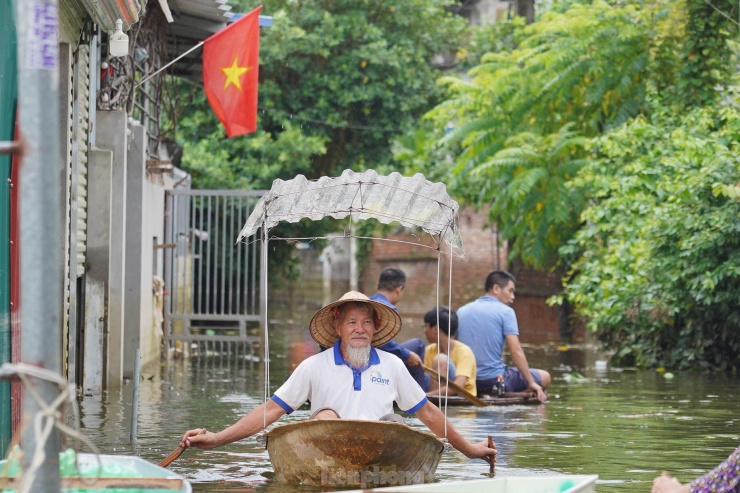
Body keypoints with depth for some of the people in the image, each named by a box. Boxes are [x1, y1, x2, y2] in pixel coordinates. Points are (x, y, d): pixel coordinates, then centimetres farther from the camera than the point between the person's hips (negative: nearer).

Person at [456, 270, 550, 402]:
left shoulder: (461, 312, 11)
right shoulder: (505, 312, -5)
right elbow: (516, 351, -14)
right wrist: (531, 383, -11)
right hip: (494, 380, -6)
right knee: (544, 377, 11)